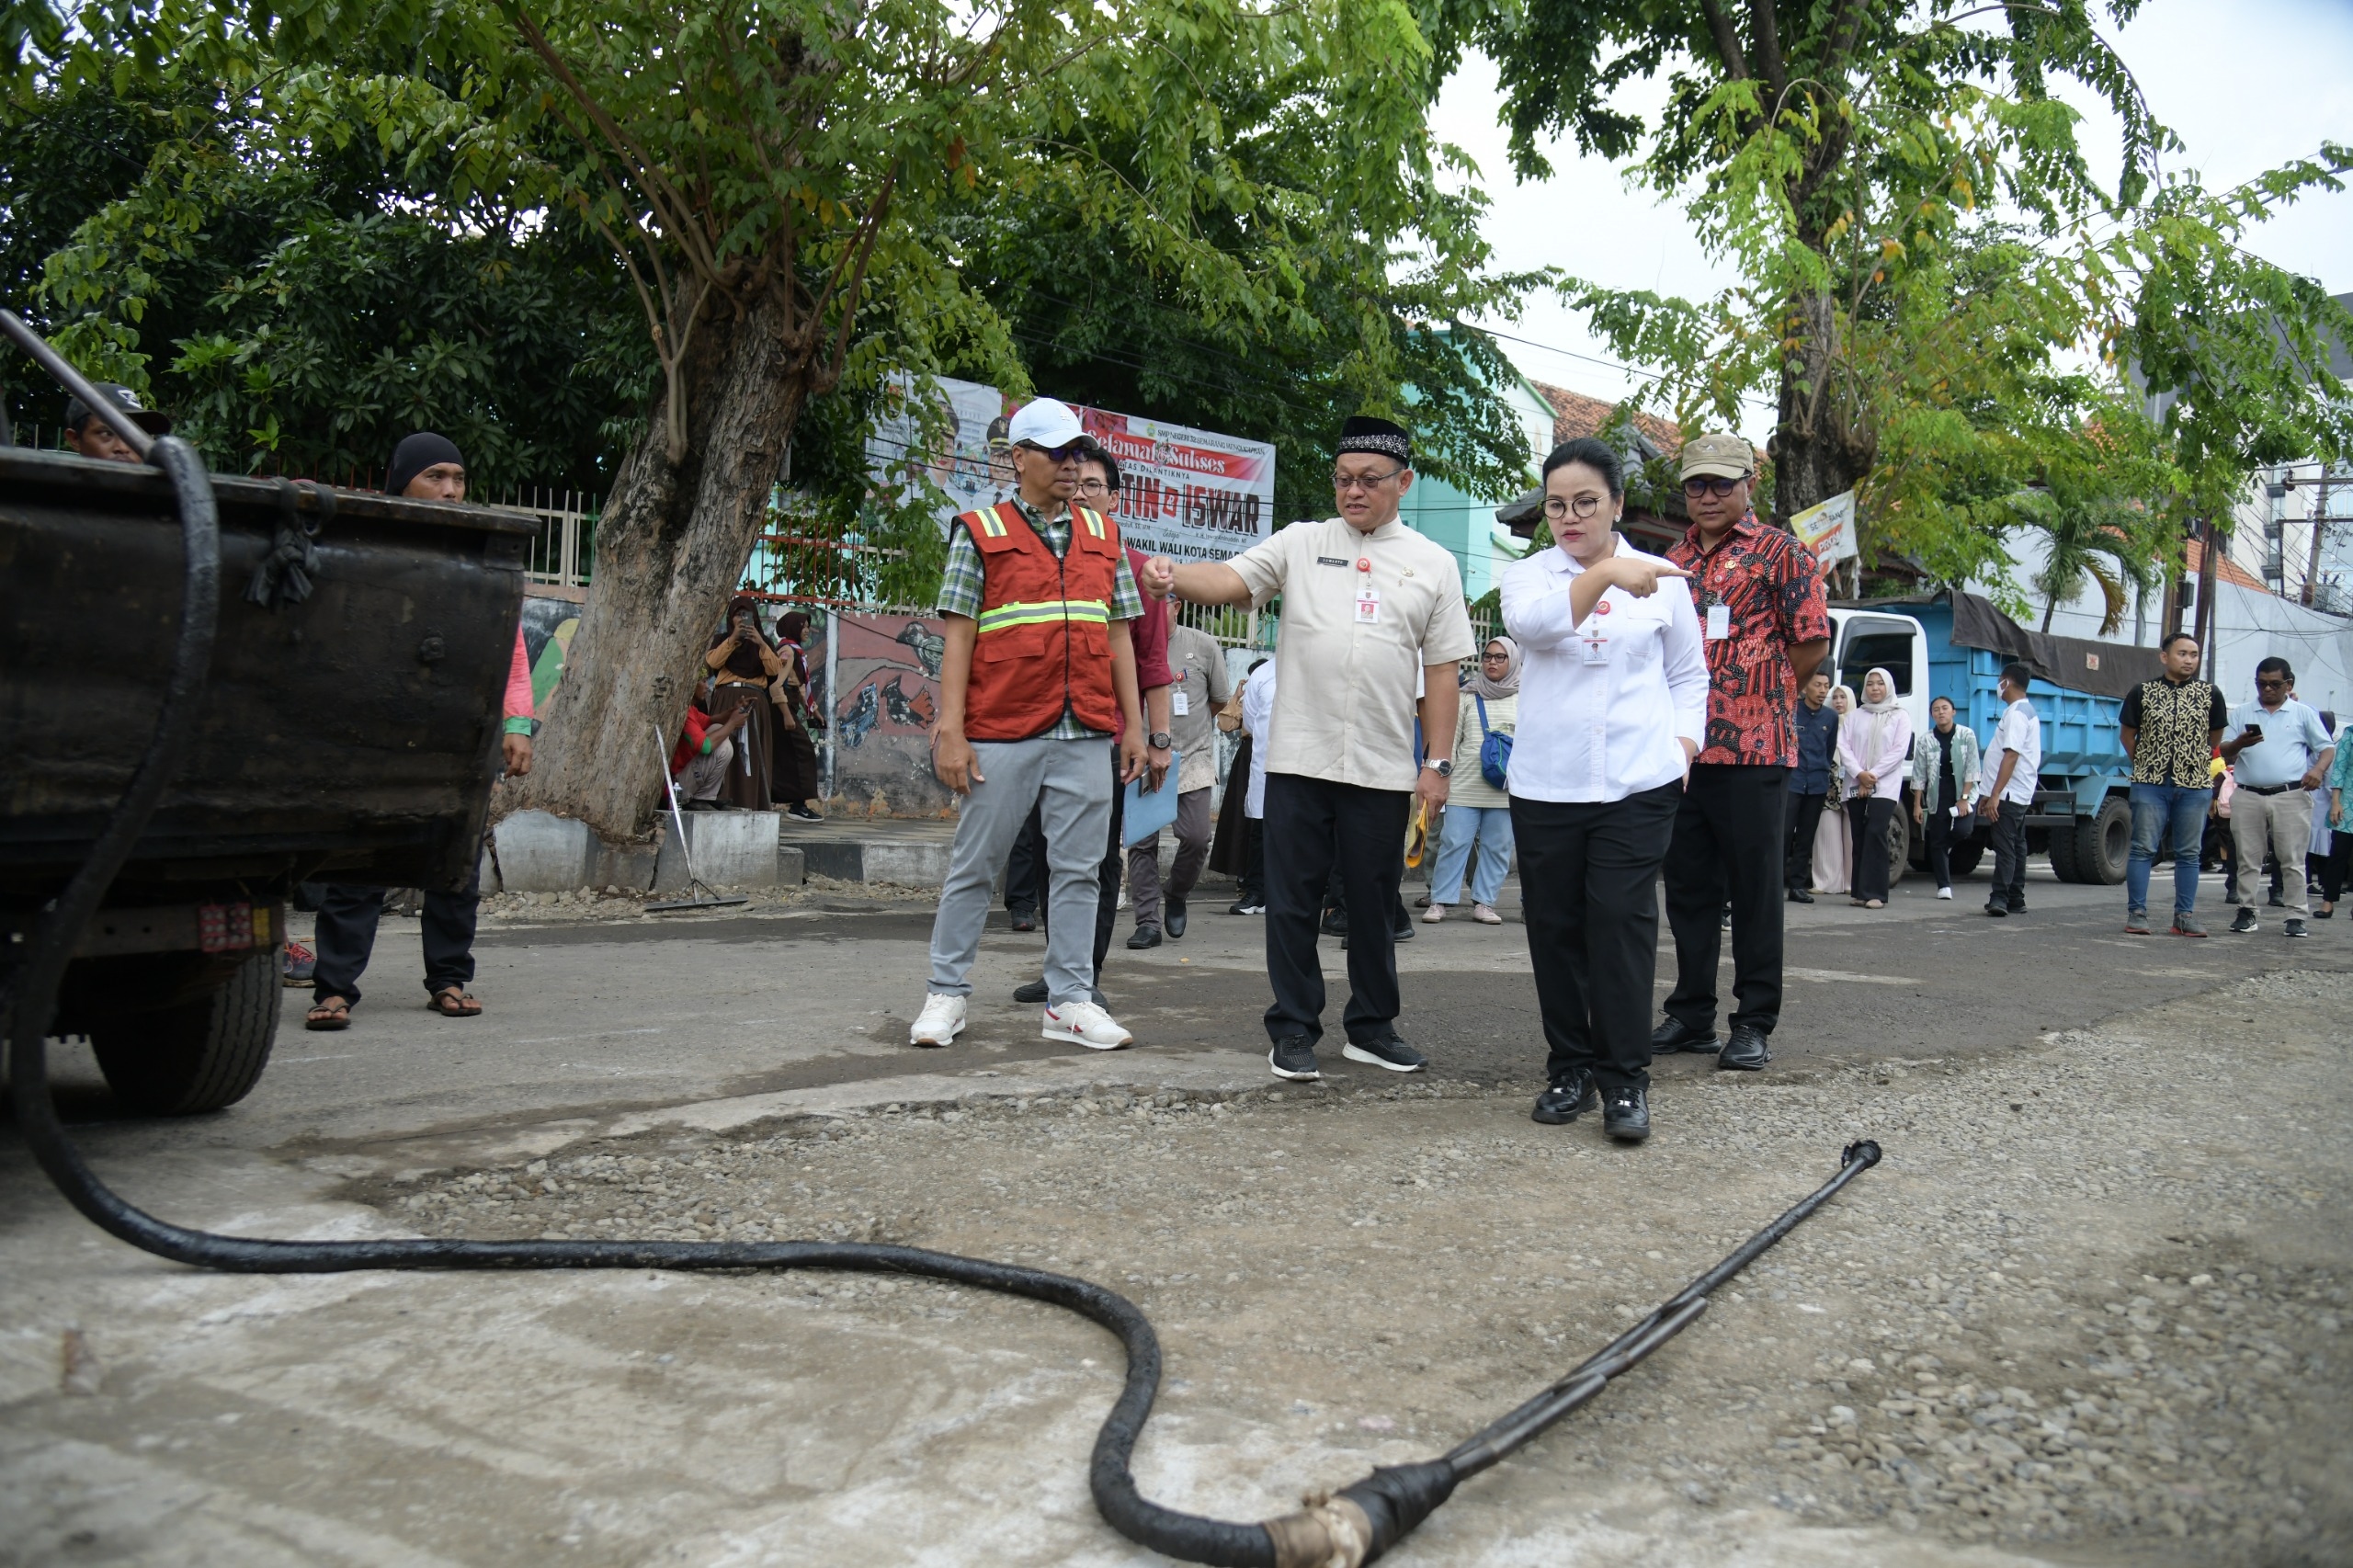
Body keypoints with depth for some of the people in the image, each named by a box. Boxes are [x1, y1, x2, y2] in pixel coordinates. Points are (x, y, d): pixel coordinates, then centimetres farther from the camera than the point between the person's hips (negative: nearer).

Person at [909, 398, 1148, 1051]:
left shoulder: (1103, 535, 15)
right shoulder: (980, 532, 3)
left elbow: (1118, 634, 15)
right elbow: (959, 635, -1)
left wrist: (1133, 725, 10)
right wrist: (950, 730, -8)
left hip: (1088, 734, 4)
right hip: (1002, 731, -3)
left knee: (1077, 868, 5)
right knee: (974, 864, 4)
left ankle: (1069, 1000, 14)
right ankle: (946, 991, 17)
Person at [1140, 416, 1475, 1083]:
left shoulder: (1433, 564, 8)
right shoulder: (1302, 544, 6)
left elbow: (1442, 672, 6)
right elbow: (1230, 580, -8)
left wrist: (1437, 762, 1)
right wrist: (1174, 575, -29)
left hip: (1384, 769, 1)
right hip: (1298, 758, 0)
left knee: (1375, 902, 11)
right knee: (1293, 899, 4)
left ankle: (1372, 1027, 25)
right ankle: (1294, 1029, 16)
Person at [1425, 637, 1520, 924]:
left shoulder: (1522, 698, 9)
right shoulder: (1469, 696, 9)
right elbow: (1451, 739, 9)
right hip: (1464, 785, 0)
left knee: (1497, 847, 3)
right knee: (1453, 843, -3)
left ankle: (1484, 903, 11)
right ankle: (1440, 901, 3)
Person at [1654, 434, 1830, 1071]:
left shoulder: (1780, 552, 0)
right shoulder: (1673, 560, 16)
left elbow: (1812, 642, -3)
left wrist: (1756, 697, 1)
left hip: (1753, 747, -6)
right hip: (1680, 747, 6)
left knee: (1754, 888, 0)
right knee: (1688, 886, 11)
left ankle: (1755, 1023, 8)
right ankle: (1691, 1015, 21)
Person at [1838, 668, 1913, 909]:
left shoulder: (1900, 716, 5)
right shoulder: (1856, 717, 14)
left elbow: (1899, 750, -4)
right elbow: (1844, 746, 4)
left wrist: (1873, 775, -10)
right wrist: (1859, 774, -10)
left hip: (1885, 787, -3)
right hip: (1856, 786, 3)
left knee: (1875, 834, -15)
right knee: (1858, 837, 3)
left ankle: (1874, 893, -16)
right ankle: (1858, 891, 7)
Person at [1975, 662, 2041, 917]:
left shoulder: (2016, 713, -15)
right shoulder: (2027, 711, 19)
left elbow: (2011, 755, -24)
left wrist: (1995, 795, -26)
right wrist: (1990, 794, 22)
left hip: (2009, 793, -11)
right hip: (2019, 795, 11)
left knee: (2005, 847, -15)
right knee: (2016, 846, 13)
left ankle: (1999, 898, -20)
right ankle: (2015, 900, 18)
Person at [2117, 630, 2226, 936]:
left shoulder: (2210, 694, 5)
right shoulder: (2143, 692, 2)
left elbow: (2215, 737, 15)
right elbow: (2127, 734, 10)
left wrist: (2198, 764, 13)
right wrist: (2146, 763, 8)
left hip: (2194, 786, 1)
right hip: (2150, 784, -1)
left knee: (2188, 853, 6)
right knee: (2143, 849, -2)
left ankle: (2185, 916, 12)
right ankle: (2137, 913, 2)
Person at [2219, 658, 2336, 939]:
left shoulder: (2304, 714, 11)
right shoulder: (2241, 713, 13)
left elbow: (2328, 747, 9)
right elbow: (2225, 755, 9)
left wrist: (2318, 769, -11)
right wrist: (2239, 743, -13)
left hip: (2291, 796, -2)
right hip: (2248, 796, 2)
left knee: (2293, 859, -2)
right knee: (2248, 859, 4)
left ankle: (2296, 916, -1)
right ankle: (2246, 911, 9)